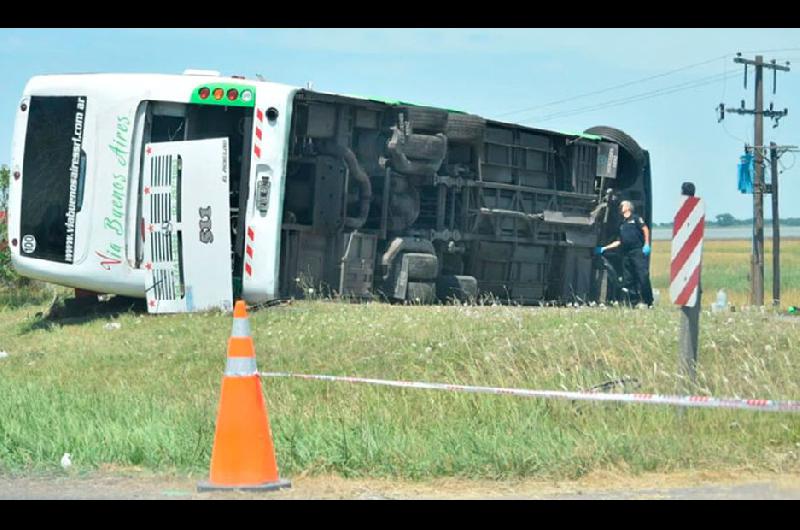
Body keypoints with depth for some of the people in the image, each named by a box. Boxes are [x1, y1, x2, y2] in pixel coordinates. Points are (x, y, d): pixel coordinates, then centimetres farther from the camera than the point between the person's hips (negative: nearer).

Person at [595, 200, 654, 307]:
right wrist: (604, 249, 23)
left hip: (638, 251, -8)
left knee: (643, 276, -13)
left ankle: (649, 303, -10)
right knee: (627, 279, 3)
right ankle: (632, 302, 7)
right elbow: (619, 242, 27)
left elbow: (645, 229, -5)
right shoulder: (622, 224, 26)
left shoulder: (635, 219, 6)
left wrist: (647, 245, -16)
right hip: (626, 253, 8)